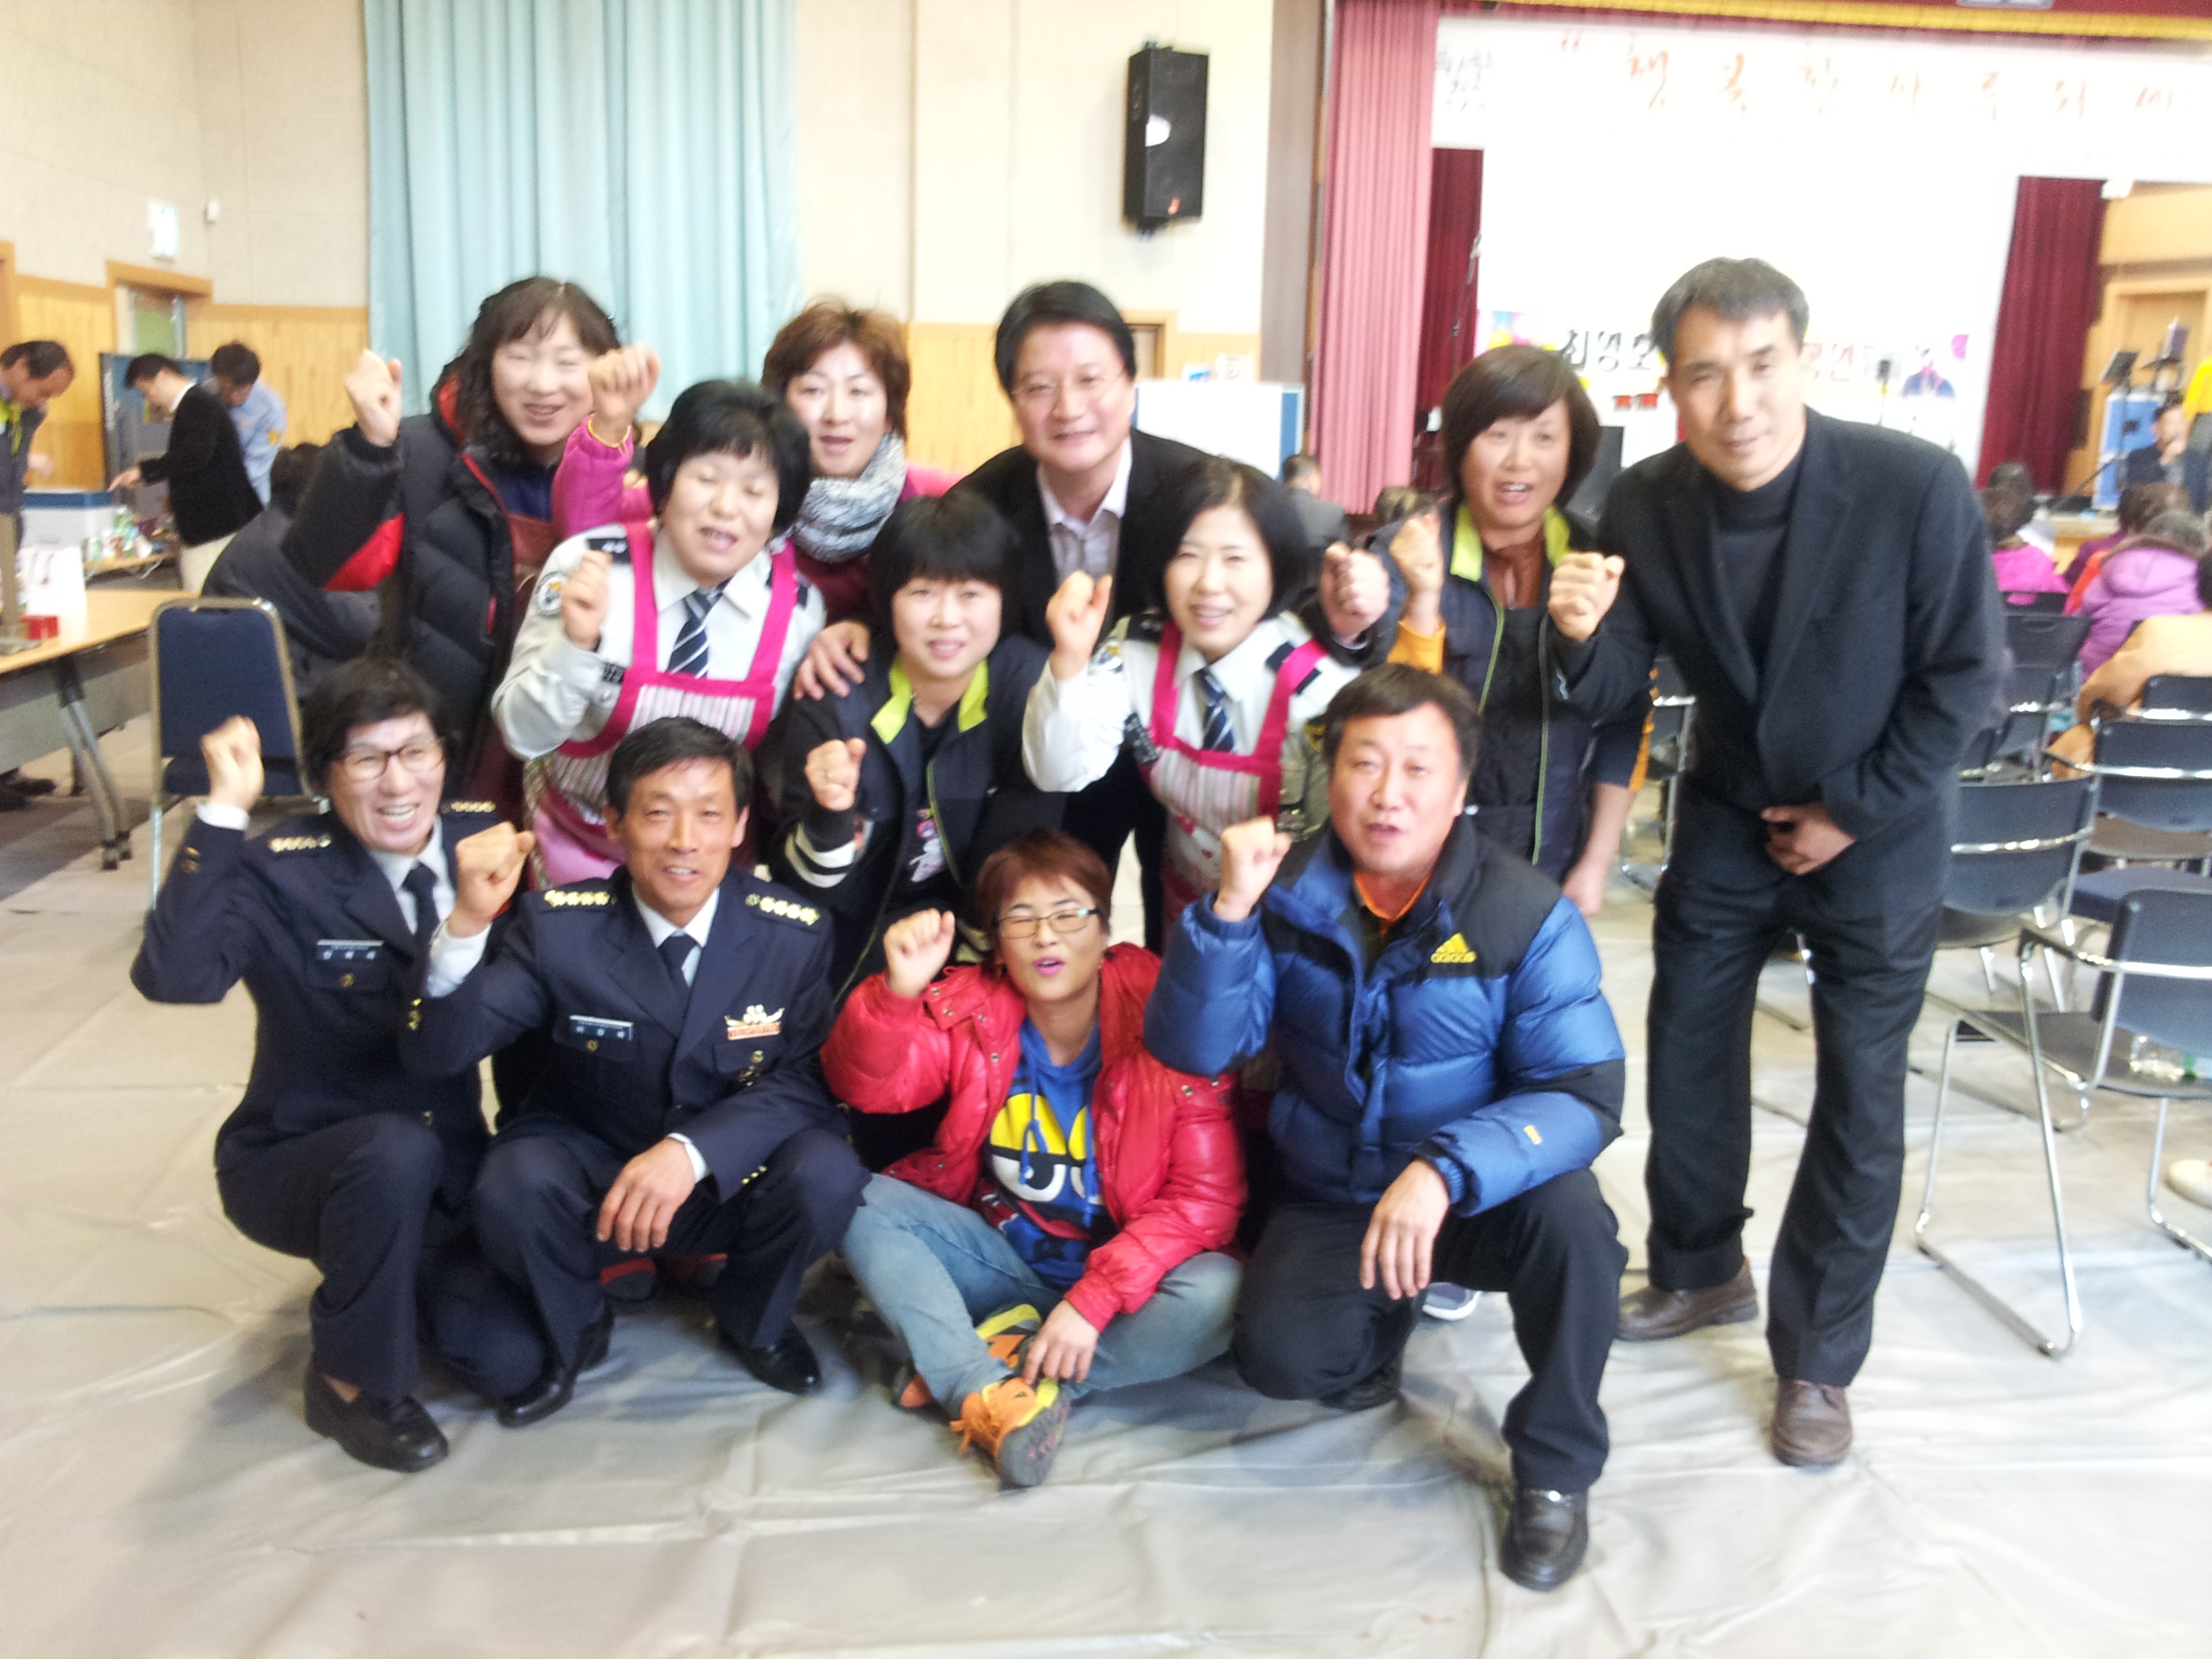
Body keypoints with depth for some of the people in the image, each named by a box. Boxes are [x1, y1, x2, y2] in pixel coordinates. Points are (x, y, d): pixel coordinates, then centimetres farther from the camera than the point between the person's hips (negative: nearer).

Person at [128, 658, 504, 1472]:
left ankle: (414, 1277, 23)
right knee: (399, 1149, -37)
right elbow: (173, 976, -37)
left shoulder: (482, 840, -5)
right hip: (295, 1164, -4)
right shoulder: (280, 874, -17)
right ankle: (351, 1381, -11)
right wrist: (223, 811, -38)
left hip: (449, 1168, 4)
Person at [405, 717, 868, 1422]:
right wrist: (467, 925, -39)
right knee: (514, 1190, -33)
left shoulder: (795, 934, -12)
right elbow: (436, 1054, -19)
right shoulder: (559, 924, -14)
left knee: (826, 1174, -29)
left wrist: (692, 1151, -31)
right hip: (588, 1171, -1)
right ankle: (573, 1330, 3)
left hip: (729, 1183, 1)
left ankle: (752, 1321, 6)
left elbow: (806, 1081, -13)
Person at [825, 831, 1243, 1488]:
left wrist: (1093, 1301, -24)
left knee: (1218, 1295, -32)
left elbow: (1206, 1198, -17)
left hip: (1121, 1268, -3)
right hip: (1000, 1256, 3)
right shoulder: (970, 1009, -5)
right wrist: (897, 992, -36)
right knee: (865, 1203, -17)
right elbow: (867, 1085, -16)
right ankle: (990, 1393, -30)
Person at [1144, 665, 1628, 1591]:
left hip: (1477, 1194, -1)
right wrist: (1230, 910, -30)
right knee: (1279, 1354, -23)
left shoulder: (1528, 916, -15)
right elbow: (1191, 1050, -13)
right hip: (1330, 1202, 2)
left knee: (1571, 1217, -32)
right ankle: (1387, 1322, 16)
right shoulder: (1288, 892, -8)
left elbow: (1587, 1093, -22)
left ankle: (1555, 1471, -6)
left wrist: (1447, 1170, -39)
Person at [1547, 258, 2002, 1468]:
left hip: (1876, 828, -3)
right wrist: (1582, 635, -35)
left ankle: (1817, 1362, 18)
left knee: (1860, 1097, 1)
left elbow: (1964, 677, -14)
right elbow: (1612, 687, -13)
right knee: (1685, 1051, 12)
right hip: (1727, 818, 3)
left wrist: (1851, 814, -13)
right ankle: (1700, 1272, 36)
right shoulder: (1647, 504, -15)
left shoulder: (1916, 487, -24)